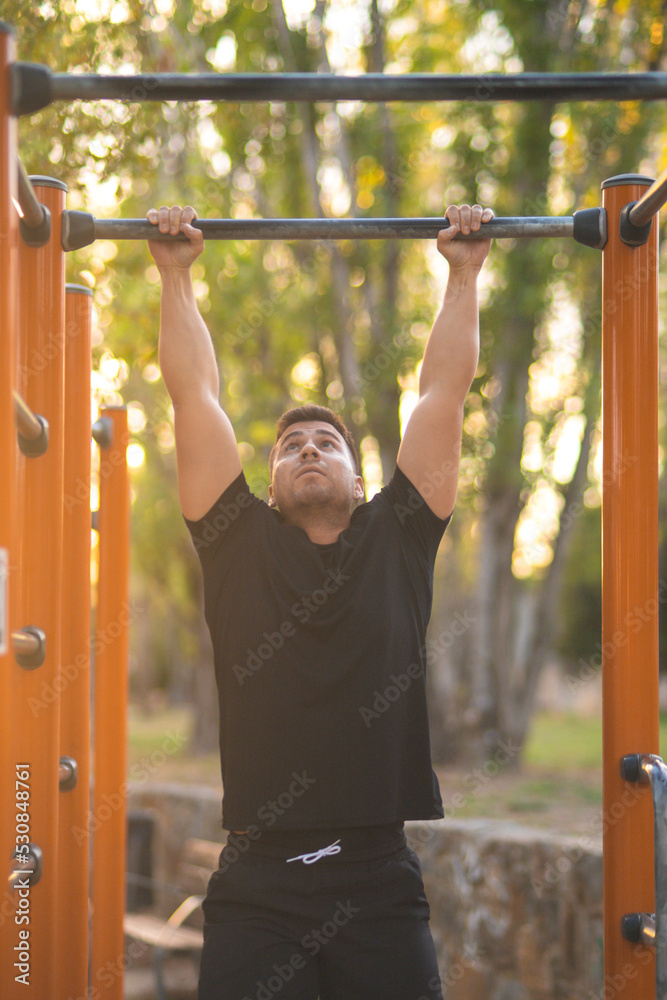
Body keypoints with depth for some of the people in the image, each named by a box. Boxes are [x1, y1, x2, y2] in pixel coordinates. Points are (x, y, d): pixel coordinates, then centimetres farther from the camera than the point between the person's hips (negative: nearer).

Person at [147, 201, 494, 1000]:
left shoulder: (397, 539, 11)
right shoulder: (239, 544, 10)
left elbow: (444, 392, 13)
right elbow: (194, 395, 12)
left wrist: (464, 275, 16)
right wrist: (175, 275, 15)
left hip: (378, 880, 1)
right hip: (256, 882, 0)